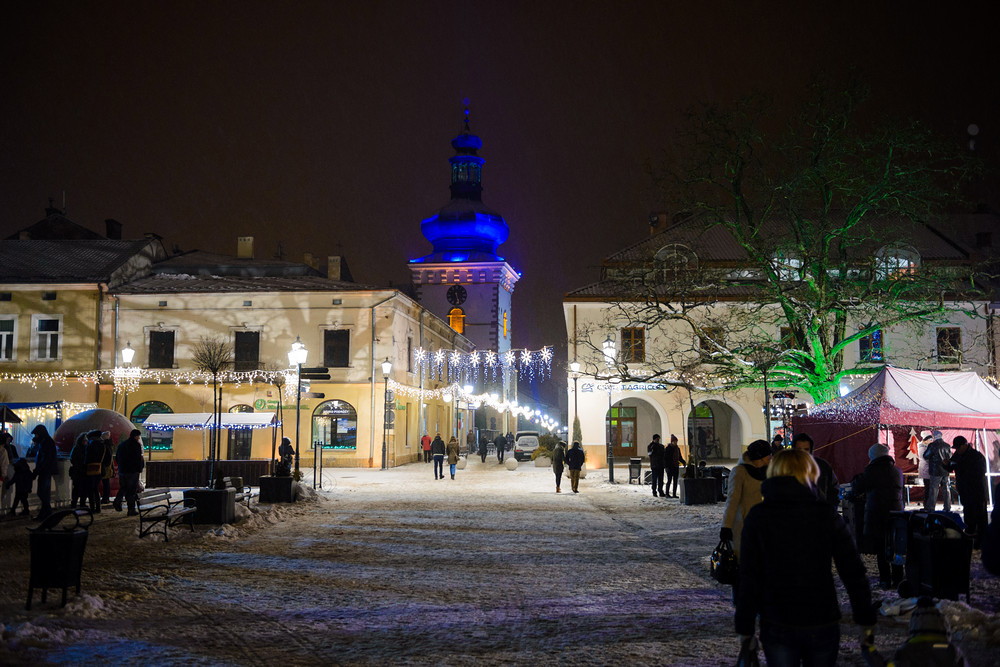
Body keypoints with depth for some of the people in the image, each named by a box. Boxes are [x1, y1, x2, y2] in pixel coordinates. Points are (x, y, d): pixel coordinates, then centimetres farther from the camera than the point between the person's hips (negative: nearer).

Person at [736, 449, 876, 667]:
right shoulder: (827, 514, -4)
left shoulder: (757, 516, -4)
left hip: (777, 626, 0)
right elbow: (854, 573, -4)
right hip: (823, 623, 1)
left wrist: (745, 627, 0)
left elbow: (748, 577, -6)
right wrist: (866, 621, 5)